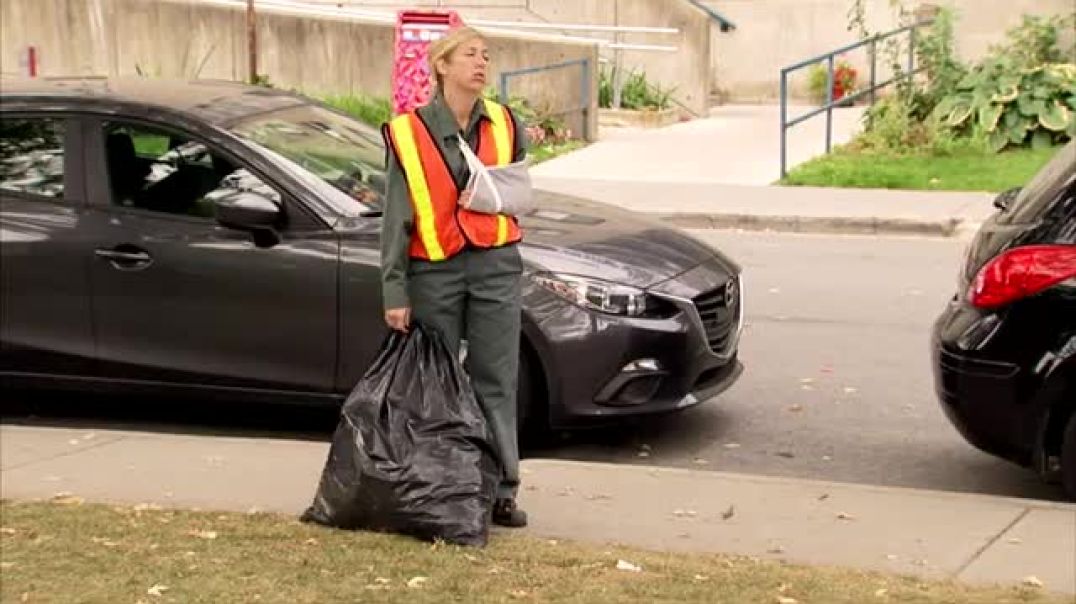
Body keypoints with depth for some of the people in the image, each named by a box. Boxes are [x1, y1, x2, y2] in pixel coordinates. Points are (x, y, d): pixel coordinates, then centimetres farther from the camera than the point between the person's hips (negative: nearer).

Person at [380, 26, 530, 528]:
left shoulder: (505, 126, 6)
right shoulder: (408, 133, -3)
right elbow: (396, 217, -2)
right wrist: (395, 292, -6)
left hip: (495, 266, 2)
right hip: (434, 272, -2)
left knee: (496, 382, 3)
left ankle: (501, 490, 9)